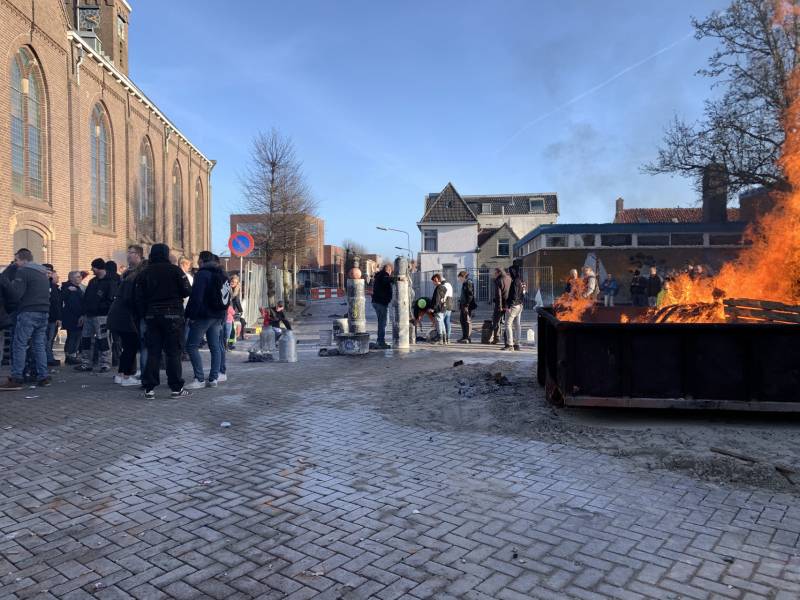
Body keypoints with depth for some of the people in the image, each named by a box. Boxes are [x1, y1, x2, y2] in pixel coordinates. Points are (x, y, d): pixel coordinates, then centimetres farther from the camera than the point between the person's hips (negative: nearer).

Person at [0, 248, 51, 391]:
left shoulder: (23, 271, -7)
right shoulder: (43, 273, 19)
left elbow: (16, 294, -13)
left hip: (28, 313, -8)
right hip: (44, 313, 8)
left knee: (19, 345, -3)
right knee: (39, 345, 11)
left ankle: (16, 379, -4)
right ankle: (44, 377, 10)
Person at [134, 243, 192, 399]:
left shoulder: (143, 273, 5)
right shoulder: (174, 270, -6)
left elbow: (138, 298, 2)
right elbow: (187, 291, -6)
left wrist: (145, 314, 10)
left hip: (152, 316, 3)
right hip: (172, 314, -3)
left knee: (153, 352, 8)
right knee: (173, 352, 0)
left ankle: (149, 388, 8)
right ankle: (177, 388, 2)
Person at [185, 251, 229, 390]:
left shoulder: (202, 274, -10)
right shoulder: (223, 275, 16)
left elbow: (196, 297, -18)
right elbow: (227, 297, 18)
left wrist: (190, 315, -13)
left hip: (204, 316, -8)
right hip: (218, 316, 8)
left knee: (192, 346, -3)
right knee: (215, 347, 9)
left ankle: (199, 379, -8)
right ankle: (213, 378, 8)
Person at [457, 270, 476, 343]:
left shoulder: (469, 283, -11)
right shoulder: (464, 283, 19)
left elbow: (470, 295, -18)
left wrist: (466, 305, -21)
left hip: (467, 306, -10)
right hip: (463, 305, 10)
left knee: (467, 321, -8)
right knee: (462, 320, 13)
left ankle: (468, 338, -5)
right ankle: (464, 337, 21)